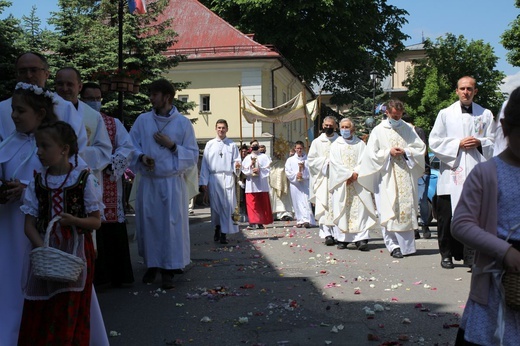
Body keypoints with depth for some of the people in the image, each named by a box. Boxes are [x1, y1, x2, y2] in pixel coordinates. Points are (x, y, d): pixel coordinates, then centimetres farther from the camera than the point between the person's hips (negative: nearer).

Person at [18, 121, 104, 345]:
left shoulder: (84, 179, -6)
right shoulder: (37, 182, 3)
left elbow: (96, 221, -2)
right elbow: (30, 224, 2)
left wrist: (73, 221, -21)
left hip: (76, 250, -3)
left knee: (70, 313, 2)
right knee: (38, 313, 5)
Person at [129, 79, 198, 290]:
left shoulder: (183, 123, 1)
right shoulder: (143, 120, 6)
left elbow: (192, 155, 1)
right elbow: (131, 147, 7)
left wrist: (172, 145, -11)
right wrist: (141, 157, -13)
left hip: (173, 182, -2)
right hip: (148, 182, 2)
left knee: (171, 224, -3)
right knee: (148, 224, 5)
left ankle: (168, 270, 5)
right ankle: (152, 265, 19)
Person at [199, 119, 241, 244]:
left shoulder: (232, 145, 8)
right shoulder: (210, 144, 9)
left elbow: (236, 161, 8)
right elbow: (205, 163, 6)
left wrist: (237, 166, -16)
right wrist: (204, 181, 1)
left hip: (228, 178, -1)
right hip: (214, 178, 1)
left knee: (227, 205, -6)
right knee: (215, 205, 5)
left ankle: (224, 234, -2)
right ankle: (217, 228, 26)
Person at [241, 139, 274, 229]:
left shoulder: (264, 157, 10)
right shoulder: (247, 158, 13)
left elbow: (267, 168, 1)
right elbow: (243, 169, 5)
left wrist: (260, 170, -14)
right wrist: (250, 166, -10)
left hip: (261, 183, 0)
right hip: (251, 183, 0)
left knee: (262, 203, 2)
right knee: (251, 203, -7)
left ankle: (261, 222, 10)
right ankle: (252, 222, -9)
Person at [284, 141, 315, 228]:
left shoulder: (308, 159, 6)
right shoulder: (290, 160, 10)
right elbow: (287, 172, 3)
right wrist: (296, 175, -11)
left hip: (305, 184, -2)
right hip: (295, 184, 2)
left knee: (306, 201, -11)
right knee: (297, 203, 3)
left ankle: (307, 220, -17)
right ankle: (300, 221, 9)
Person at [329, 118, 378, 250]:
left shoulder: (360, 144, 12)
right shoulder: (335, 145, 11)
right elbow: (335, 163, -1)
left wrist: (355, 174, -14)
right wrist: (349, 174, -12)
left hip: (359, 183, 0)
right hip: (341, 183, 0)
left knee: (360, 209, -9)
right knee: (342, 209, -3)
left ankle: (361, 239, -13)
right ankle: (342, 239, 0)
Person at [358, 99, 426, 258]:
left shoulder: (408, 129, 9)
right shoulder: (378, 131, 3)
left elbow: (421, 148, 8)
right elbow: (371, 154, 0)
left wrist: (406, 152, -8)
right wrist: (388, 153, -11)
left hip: (405, 176, 2)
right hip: (386, 177, -2)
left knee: (407, 209, 2)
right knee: (389, 211, -6)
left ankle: (407, 244, 11)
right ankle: (393, 245, -2)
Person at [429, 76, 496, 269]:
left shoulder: (486, 115, 12)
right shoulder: (445, 114, 8)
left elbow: (493, 143, 11)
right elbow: (434, 142, 2)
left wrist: (480, 143, -9)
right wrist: (458, 144, -9)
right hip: (452, 174, -1)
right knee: (448, 216, -1)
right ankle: (447, 254, 11)